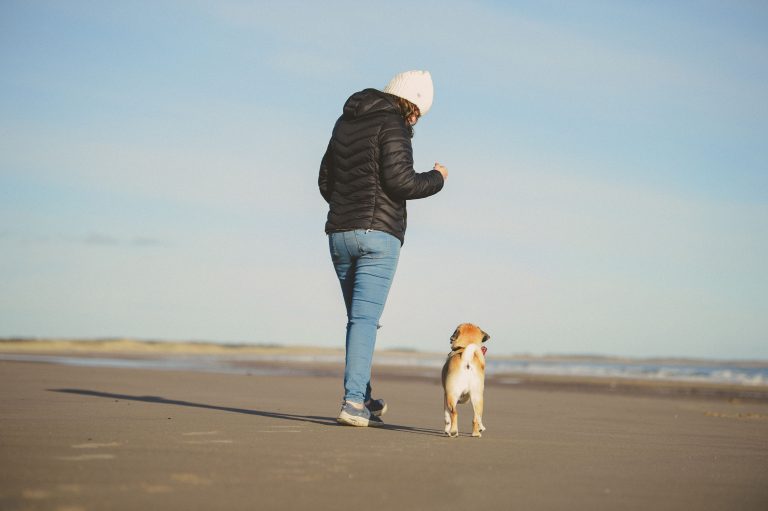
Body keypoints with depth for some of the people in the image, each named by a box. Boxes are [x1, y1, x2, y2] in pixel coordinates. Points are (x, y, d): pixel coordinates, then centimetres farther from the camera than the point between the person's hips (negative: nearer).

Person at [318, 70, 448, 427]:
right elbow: (399, 180, -17)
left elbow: (325, 180, 19)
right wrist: (436, 179, 0)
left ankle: (363, 401, 21)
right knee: (365, 318, -8)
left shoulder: (345, 122, 16)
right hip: (378, 234, -7)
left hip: (339, 233, 7)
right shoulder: (392, 124, -8)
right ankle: (353, 402, -13)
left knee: (359, 317, 15)